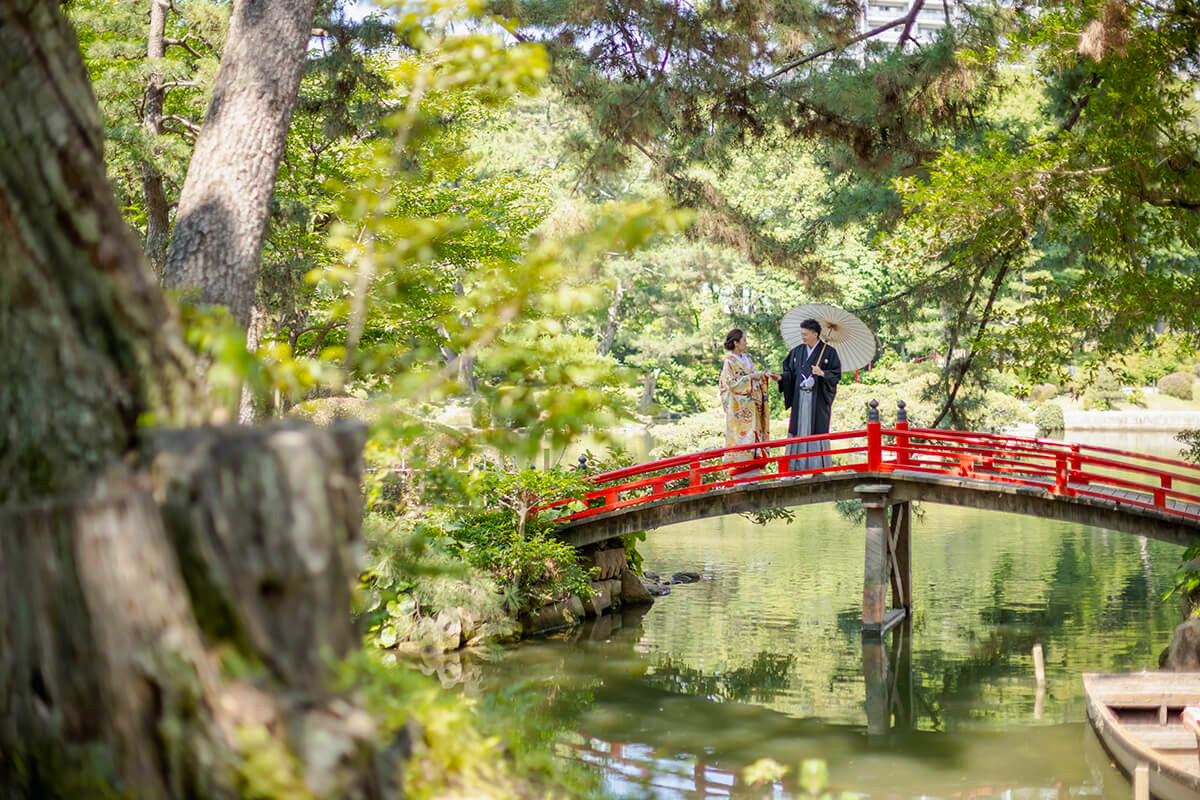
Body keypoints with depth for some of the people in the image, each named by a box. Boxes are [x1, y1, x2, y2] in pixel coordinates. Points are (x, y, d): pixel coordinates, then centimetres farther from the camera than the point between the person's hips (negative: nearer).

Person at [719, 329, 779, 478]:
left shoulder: (746, 359, 16)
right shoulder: (729, 361, -7)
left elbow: (755, 379, 19)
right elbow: (731, 383, -14)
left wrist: (766, 376, 2)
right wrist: (751, 377, -14)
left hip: (752, 406, 8)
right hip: (739, 407, -8)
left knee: (754, 433, 4)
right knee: (741, 434, -9)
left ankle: (752, 475, 6)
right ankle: (742, 475, -8)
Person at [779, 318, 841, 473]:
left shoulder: (828, 352, -2)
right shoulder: (797, 351, 10)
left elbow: (837, 374, -4)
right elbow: (790, 372, 11)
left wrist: (822, 373, -21)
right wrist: (781, 377, -9)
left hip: (818, 398, -4)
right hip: (800, 398, 4)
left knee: (818, 430, -3)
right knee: (798, 429, 0)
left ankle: (819, 467, 2)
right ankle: (798, 466, 3)